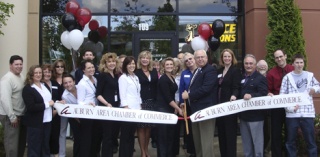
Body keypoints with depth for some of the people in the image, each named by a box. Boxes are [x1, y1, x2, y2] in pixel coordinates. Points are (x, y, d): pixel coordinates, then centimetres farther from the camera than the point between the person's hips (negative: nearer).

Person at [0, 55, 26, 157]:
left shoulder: (22, 77, 11)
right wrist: (12, 117, -21)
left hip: (21, 115, 8)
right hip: (11, 116, -8)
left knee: (21, 142, 18)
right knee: (12, 143, -1)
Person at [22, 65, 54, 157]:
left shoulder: (45, 85, 11)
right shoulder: (27, 89, -12)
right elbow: (31, 107, -21)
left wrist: (54, 103, 5)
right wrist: (47, 104, -16)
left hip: (47, 120, 7)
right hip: (35, 123, -7)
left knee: (46, 146, 17)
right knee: (34, 147, 2)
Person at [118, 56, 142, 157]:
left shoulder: (136, 77, 16)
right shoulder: (123, 77, -6)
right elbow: (122, 95, -12)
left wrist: (140, 106, 12)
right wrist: (126, 108, -17)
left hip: (136, 109, 7)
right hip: (128, 109, -7)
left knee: (132, 133, 11)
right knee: (126, 134, -3)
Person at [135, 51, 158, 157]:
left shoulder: (154, 71, 12)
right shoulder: (136, 72, -3)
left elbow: (157, 86, 11)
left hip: (152, 102, 4)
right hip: (141, 102, -4)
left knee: (149, 126, 8)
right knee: (141, 127, -3)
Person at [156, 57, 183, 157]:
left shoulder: (172, 78, 12)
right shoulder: (163, 79, -13)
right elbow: (167, 97, -18)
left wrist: (175, 107, 12)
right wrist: (178, 108, -16)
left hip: (171, 109, 9)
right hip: (163, 109, -8)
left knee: (171, 134, 11)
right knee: (163, 135, -5)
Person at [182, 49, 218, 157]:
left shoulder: (211, 70, -11)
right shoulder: (197, 71, 19)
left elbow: (205, 89, -23)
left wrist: (189, 95, -17)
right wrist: (187, 96, 8)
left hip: (206, 109, -10)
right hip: (196, 109, 10)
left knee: (206, 140, -7)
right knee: (197, 139, 16)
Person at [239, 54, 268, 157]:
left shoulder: (260, 78, -8)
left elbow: (263, 94, -20)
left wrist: (251, 95, -33)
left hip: (255, 115, -7)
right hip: (243, 114, 7)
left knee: (257, 141, 2)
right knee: (246, 142, 16)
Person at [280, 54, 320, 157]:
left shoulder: (310, 75, 8)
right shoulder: (287, 77, 1)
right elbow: (282, 96, -3)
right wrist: (290, 107, -16)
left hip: (307, 113, 1)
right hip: (291, 114, -1)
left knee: (311, 141, 7)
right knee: (291, 141, 10)